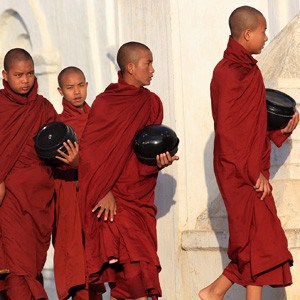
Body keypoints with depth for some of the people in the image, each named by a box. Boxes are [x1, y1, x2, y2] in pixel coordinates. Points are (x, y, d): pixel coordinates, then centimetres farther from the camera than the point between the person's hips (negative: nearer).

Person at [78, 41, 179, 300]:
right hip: (111, 198, -4)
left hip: (141, 196, 4)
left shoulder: (151, 103, 11)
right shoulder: (104, 103, -1)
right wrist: (103, 192, -13)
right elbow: (90, 151, -5)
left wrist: (159, 161, -13)